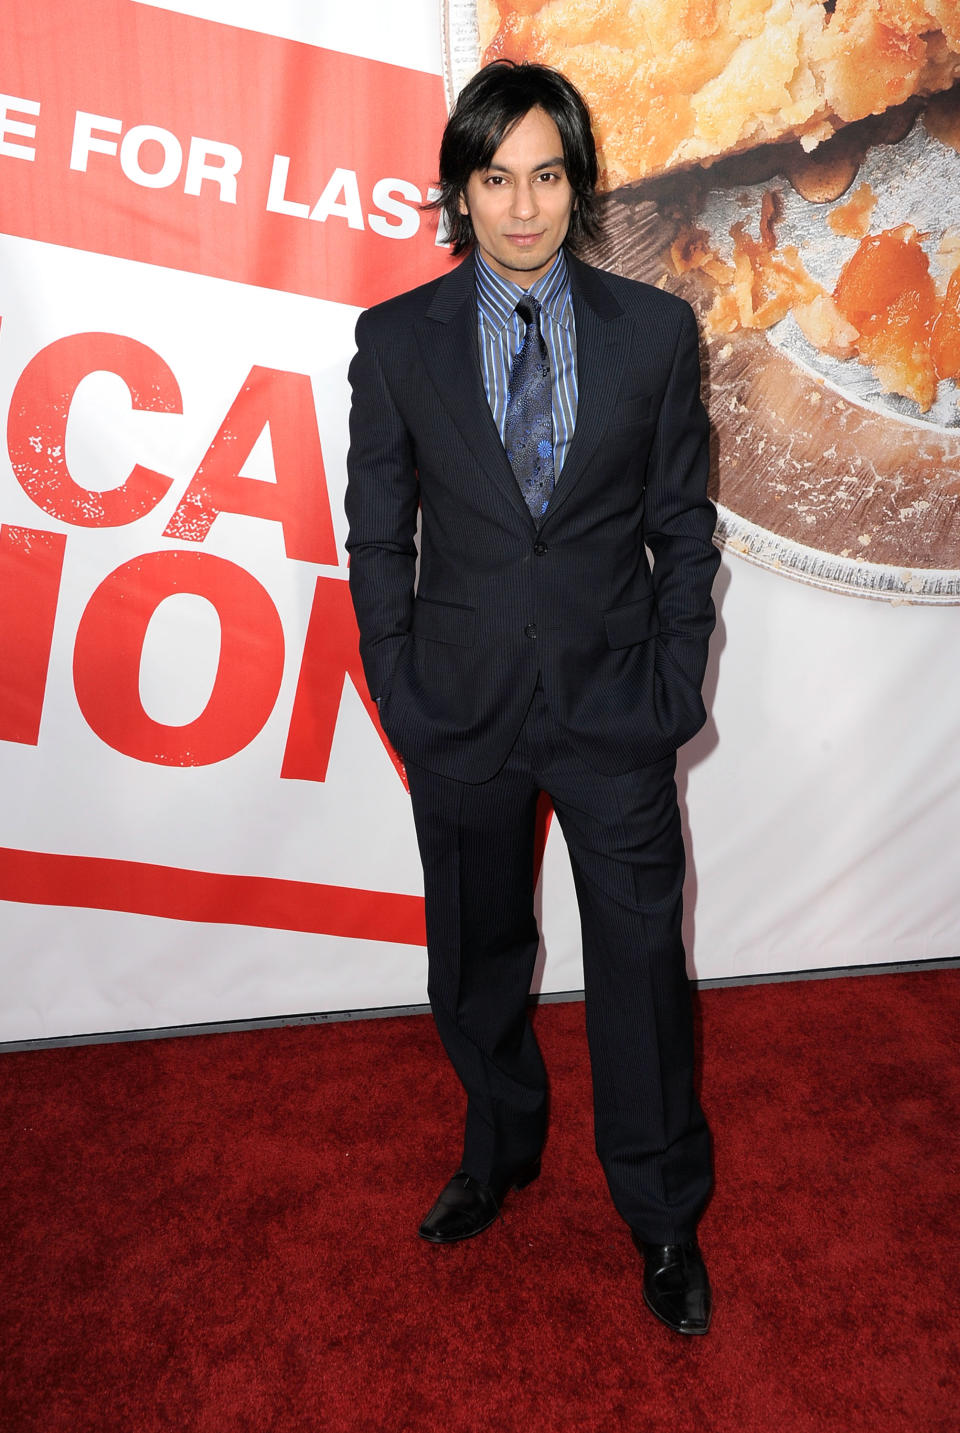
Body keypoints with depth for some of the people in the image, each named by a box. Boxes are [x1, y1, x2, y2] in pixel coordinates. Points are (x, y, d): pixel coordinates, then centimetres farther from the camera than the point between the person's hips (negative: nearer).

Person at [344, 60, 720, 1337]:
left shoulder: (656, 330, 1)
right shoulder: (396, 338, 1)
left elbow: (684, 526, 3)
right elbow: (378, 536, 3)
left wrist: (677, 686, -2)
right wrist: (399, 692, -2)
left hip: (617, 709, 0)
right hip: (464, 707, 1)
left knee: (641, 968, 8)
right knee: (478, 961, 17)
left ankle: (665, 1219, 32)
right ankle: (500, 1154, 45)